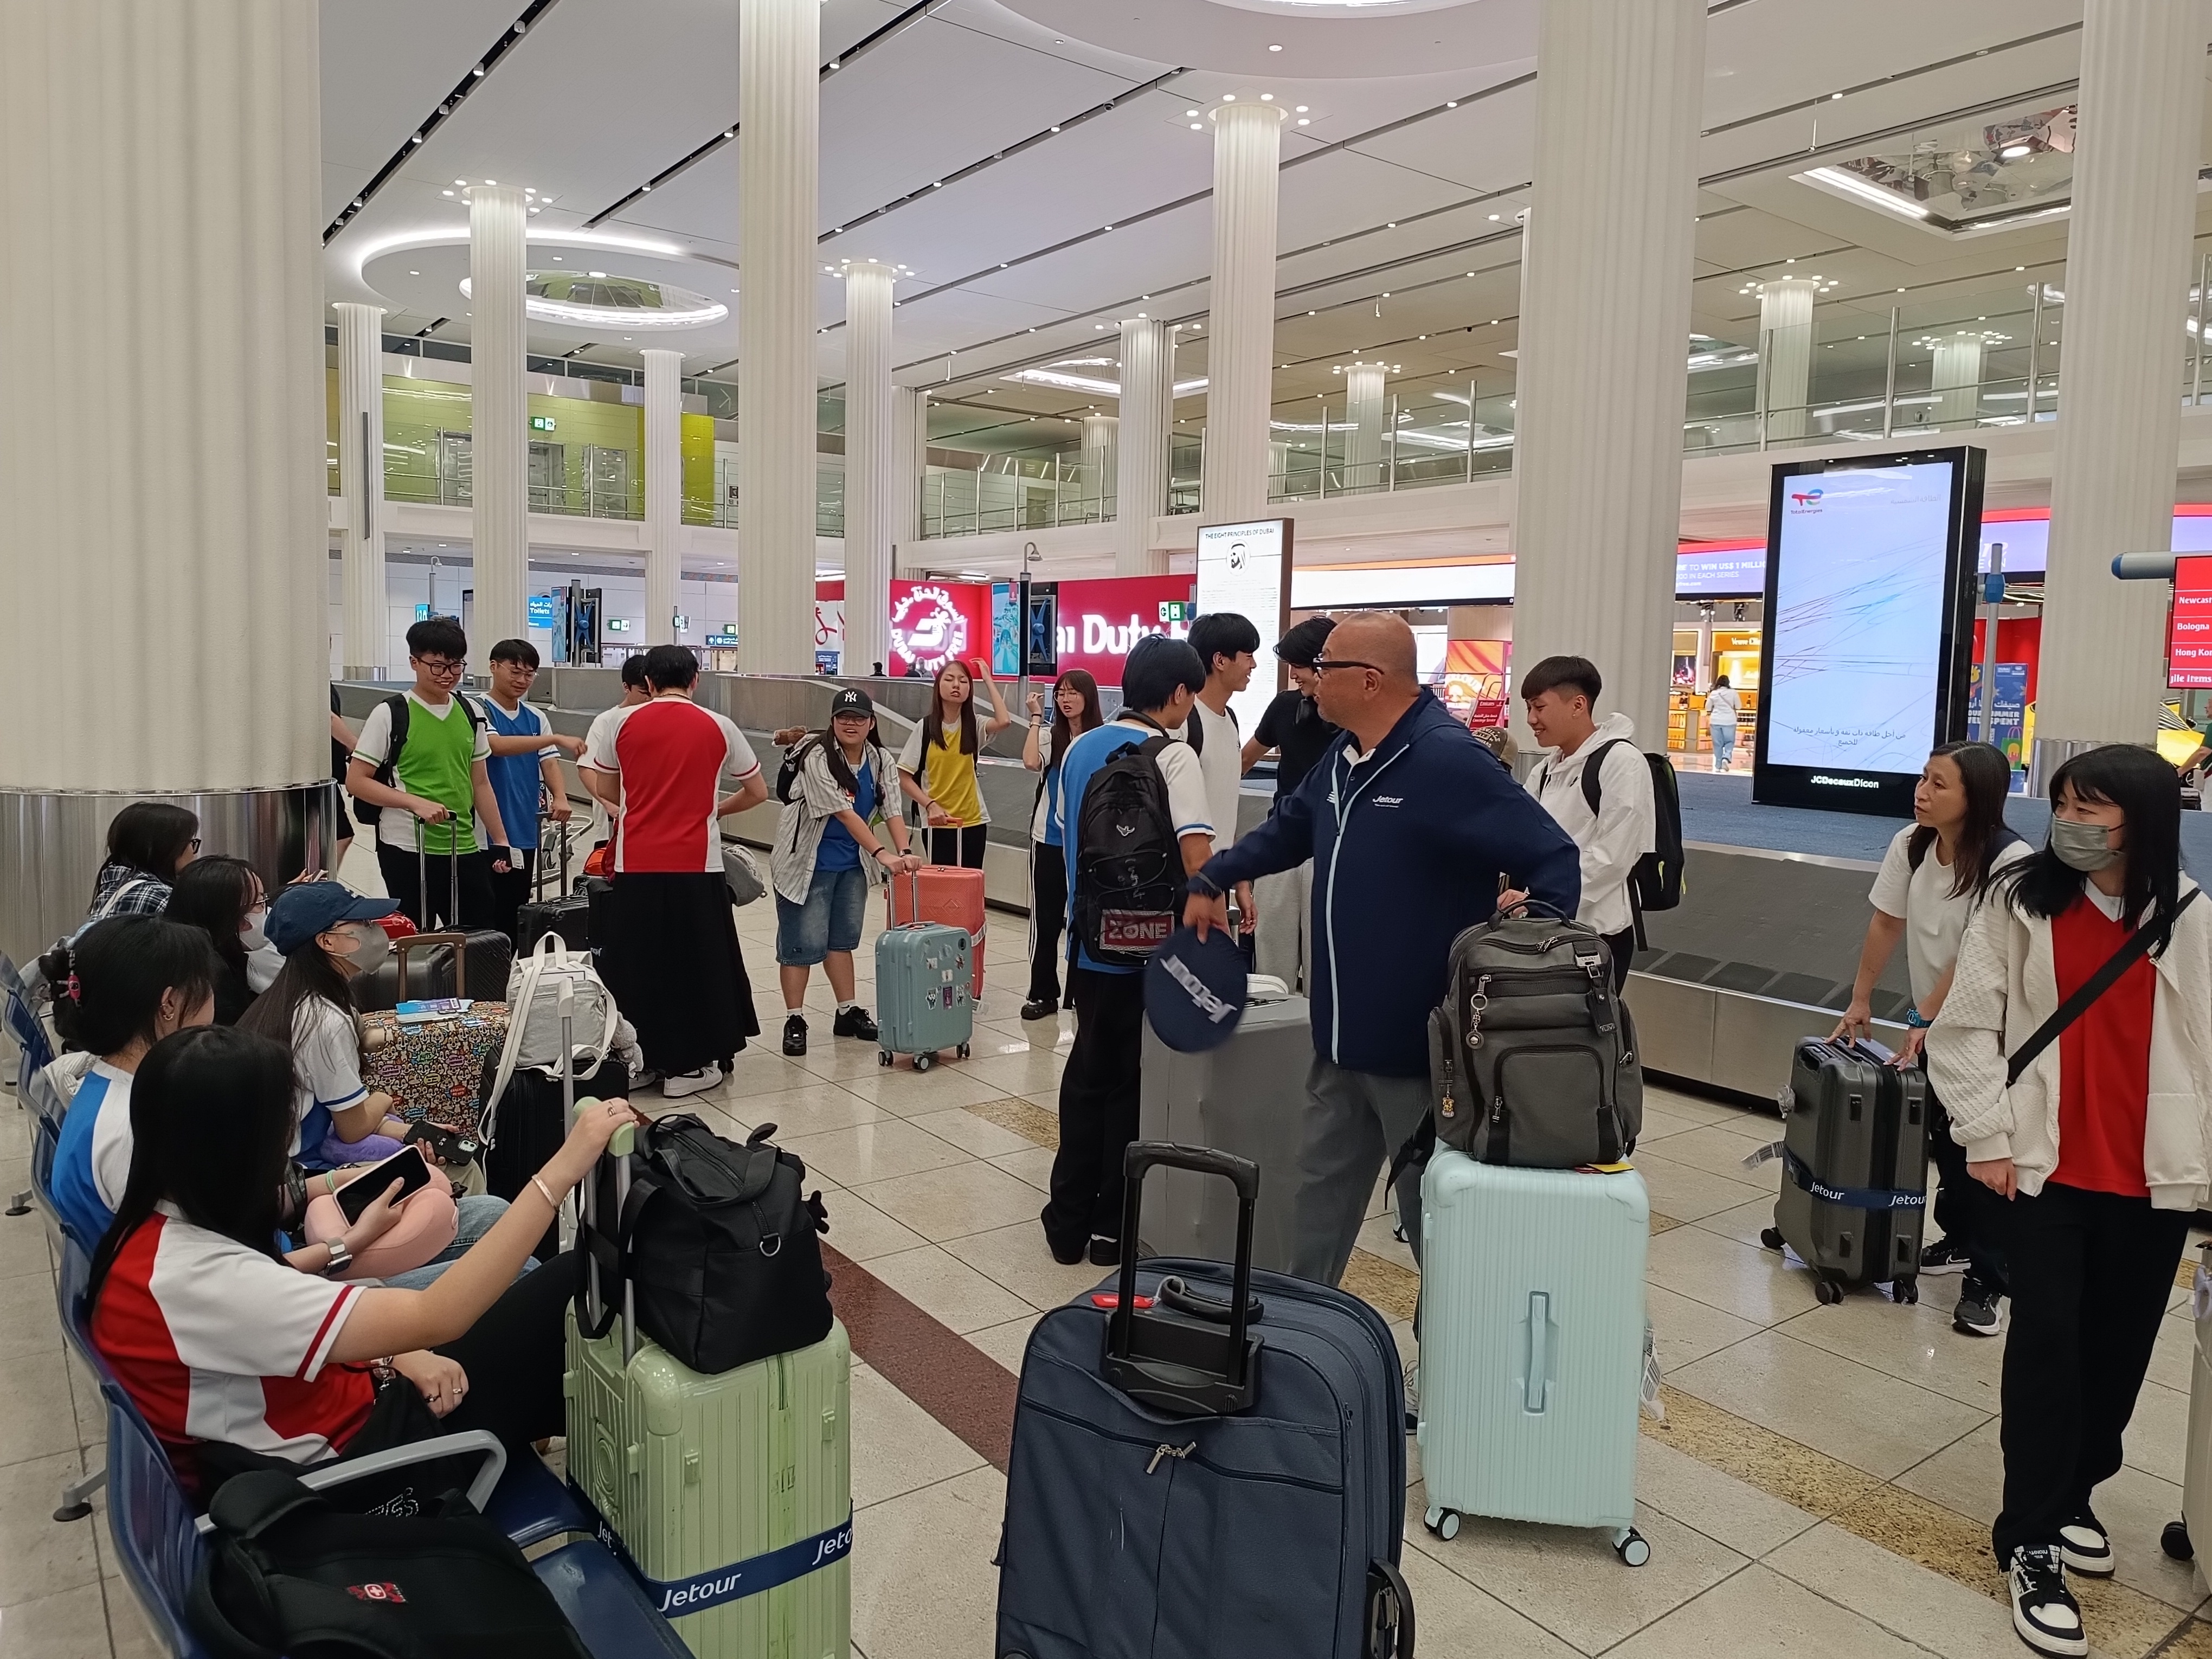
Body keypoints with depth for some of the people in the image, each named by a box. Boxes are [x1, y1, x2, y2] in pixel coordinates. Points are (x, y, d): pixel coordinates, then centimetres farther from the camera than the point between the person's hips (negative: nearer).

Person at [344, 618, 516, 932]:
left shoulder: (471, 713, 8)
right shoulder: (390, 714, -6)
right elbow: (357, 781, -6)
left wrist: (501, 841, 11)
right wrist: (416, 802, -18)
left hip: (465, 850, 4)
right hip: (408, 851, -4)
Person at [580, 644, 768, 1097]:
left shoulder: (622, 722, 4)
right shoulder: (718, 727, 3)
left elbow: (605, 790, 15)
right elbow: (758, 793, 11)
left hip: (636, 864, 1)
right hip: (696, 865, -1)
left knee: (636, 963, 12)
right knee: (697, 962, 8)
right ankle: (687, 1065, 12)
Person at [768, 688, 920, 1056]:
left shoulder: (881, 762, -2)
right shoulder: (818, 759, -21)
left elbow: (892, 812, -7)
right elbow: (845, 814, -27)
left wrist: (904, 853, -24)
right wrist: (883, 855, -33)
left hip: (852, 864, 6)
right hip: (808, 863, -6)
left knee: (842, 939, 16)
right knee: (802, 942, -2)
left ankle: (848, 1013, 26)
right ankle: (794, 1021, 9)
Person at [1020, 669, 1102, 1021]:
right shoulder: (1050, 735, -2)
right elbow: (1031, 762, -23)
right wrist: (1036, 718, -15)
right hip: (1049, 840, 0)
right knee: (1046, 917, 4)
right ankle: (1042, 994, 13)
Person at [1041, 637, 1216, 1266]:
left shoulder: (1079, 748, 6)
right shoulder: (1173, 756, -14)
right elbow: (1196, 854, -23)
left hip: (1088, 939, 6)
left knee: (1087, 1072, 17)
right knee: (1131, 1082, 7)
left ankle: (1069, 1219, 23)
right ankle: (1113, 1226, 18)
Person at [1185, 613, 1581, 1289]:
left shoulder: (1449, 760, -20)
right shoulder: (1343, 754, 7)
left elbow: (1553, 861, -20)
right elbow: (1288, 829, 24)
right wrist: (1212, 881, 17)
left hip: (1422, 1044, -8)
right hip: (1342, 1036, 8)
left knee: (1433, 1207, 8)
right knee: (1323, 1185, 20)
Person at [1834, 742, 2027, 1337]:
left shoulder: (2010, 861, -25)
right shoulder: (1911, 844, -7)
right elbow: (1886, 925, 3)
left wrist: (1922, 1018, -15)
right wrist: (1860, 1000, 8)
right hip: (1933, 1024, 6)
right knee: (1944, 1135, 17)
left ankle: (1985, 1282, 3)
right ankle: (1958, 1240, 37)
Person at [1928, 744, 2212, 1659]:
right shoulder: (2019, 899, -6)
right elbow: (1964, 1026, -4)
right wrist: (1987, 1136, -7)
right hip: (2047, 1167, -2)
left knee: (2120, 1345, 13)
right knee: (2047, 1341, -3)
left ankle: (2075, 1492, 36)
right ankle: (2030, 1542, 9)